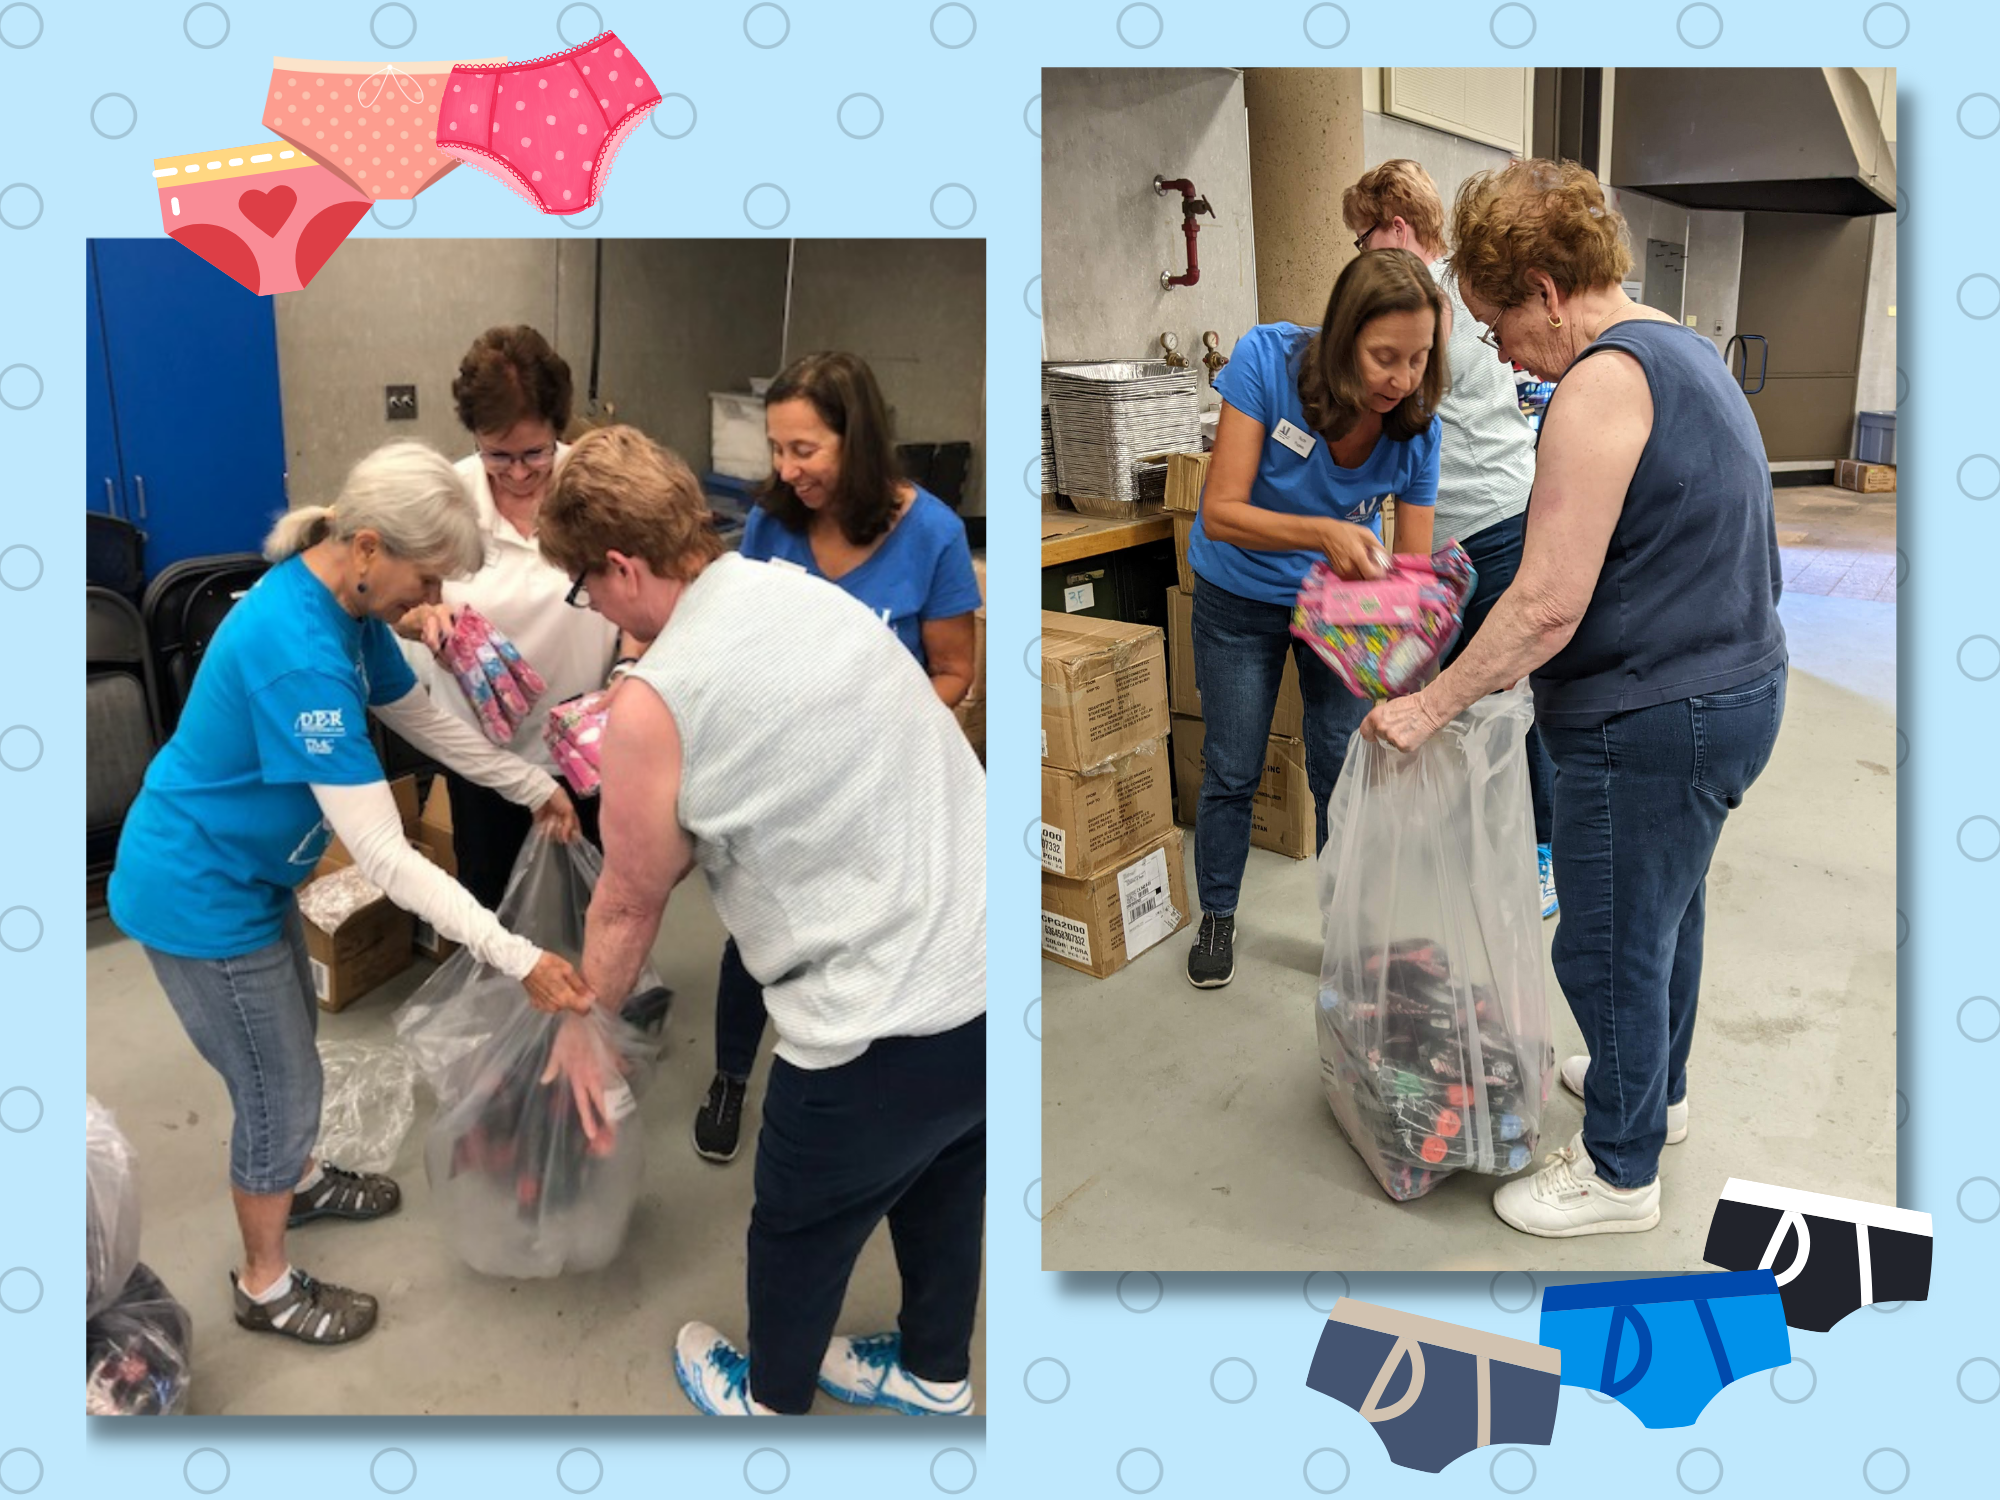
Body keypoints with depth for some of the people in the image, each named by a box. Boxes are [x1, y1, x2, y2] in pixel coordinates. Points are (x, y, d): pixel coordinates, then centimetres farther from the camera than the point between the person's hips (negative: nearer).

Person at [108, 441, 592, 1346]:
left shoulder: (345, 602, -7)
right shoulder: (301, 653, -36)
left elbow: (423, 720, 9)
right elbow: (382, 855, -37)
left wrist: (533, 787, 6)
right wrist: (517, 958, -38)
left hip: (245, 869, 9)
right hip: (201, 892, -9)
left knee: (290, 1044, 28)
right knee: (280, 1090, 8)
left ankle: (297, 1184, 54)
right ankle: (265, 1286, 31)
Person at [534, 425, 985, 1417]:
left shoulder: (653, 703, -14)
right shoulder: (814, 593, 7)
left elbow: (630, 906, 0)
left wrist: (580, 1026, 19)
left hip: (887, 1037, -6)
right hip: (992, 974, 7)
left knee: (801, 1226, 23)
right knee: (942, 1186, 31)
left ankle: (768, 1400, 51)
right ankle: (936, 1372, 56)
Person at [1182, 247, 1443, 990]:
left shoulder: (1417, 426, -22)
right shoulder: (1266, 358, -29)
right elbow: (1221, 512, -31)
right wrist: (1325, 533, -48)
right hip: (1243, 597, -1)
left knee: (1344, 771, 5)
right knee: (1233, 771, 9)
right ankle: (1217, 919, 31)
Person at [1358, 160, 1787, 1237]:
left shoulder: (1602, 381, -21)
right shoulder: (1682, 349, 11)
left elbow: (1547, 607, -25)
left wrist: (1430, 706, -15)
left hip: (1653, 720, -10)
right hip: (1732, 682, 10)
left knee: (1610, 945, 5)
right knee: (1667, 906, 26)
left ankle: (1619, 1171, 23)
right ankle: (1656, 1087, 47)